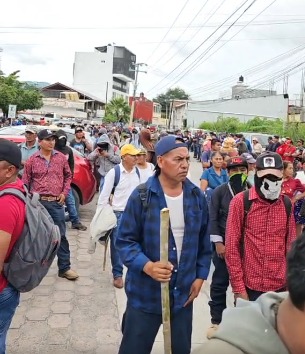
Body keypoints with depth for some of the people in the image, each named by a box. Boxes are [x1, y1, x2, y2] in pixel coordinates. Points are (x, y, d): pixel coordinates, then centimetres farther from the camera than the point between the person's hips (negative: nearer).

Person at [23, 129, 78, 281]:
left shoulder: (61, 158, 4)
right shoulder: (32, 160, 0)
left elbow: (68, 176, 14)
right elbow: (25, 181, 3)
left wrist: (64, 192, 3)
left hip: (56, 202, 1)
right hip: (38, 202, -1)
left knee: (61, 235, 3)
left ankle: (64, 268, 12)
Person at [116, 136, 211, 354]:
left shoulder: (197, 196, -1)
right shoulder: (141, 196, -15)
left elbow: (204, 242, 9)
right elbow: (125, 240, -12)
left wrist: (200, 276, 6)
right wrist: (147, 266, -27)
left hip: (183, 293, 4)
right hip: (146, 293, -4)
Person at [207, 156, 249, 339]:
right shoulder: (219, 192, -2)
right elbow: (213, 219, -5)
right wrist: (218, 242, -12)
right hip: (223, 244, -1)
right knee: (219, 283, 6)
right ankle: (216, 321, 20)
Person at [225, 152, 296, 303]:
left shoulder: (286, 204, 3)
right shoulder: (240, 201, -9)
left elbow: (290, 245, 9)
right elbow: (232, 246, -9)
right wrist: (238, 287, -9)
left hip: (280, 286, 4)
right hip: (249, 286, -3)